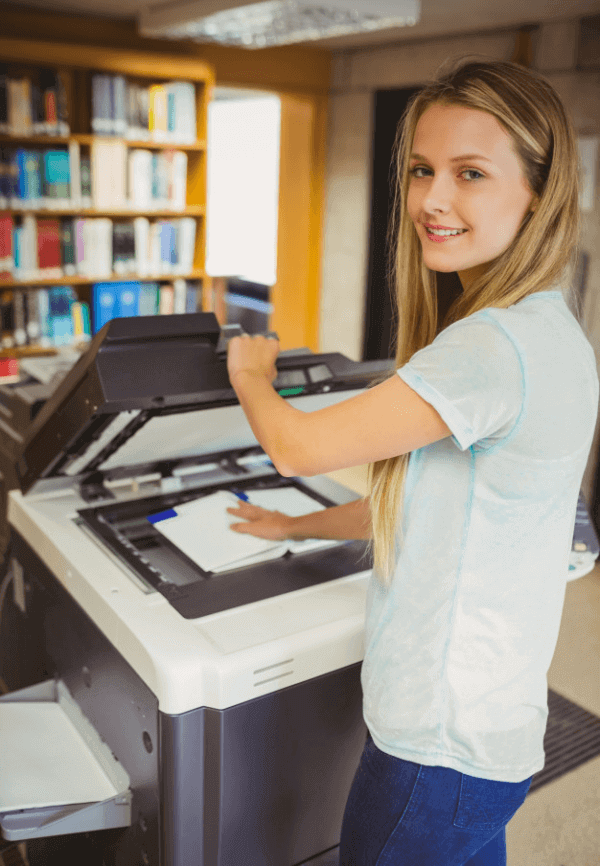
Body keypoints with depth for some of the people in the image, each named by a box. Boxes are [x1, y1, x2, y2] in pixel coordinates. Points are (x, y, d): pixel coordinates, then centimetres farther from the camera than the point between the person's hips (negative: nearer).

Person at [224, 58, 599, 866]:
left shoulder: (494, 345, -29)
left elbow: (298, 447, -21)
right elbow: (428, 498, 12)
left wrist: (249, 373, 1)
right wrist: (298, 527, 20)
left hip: (445, 745, -8)